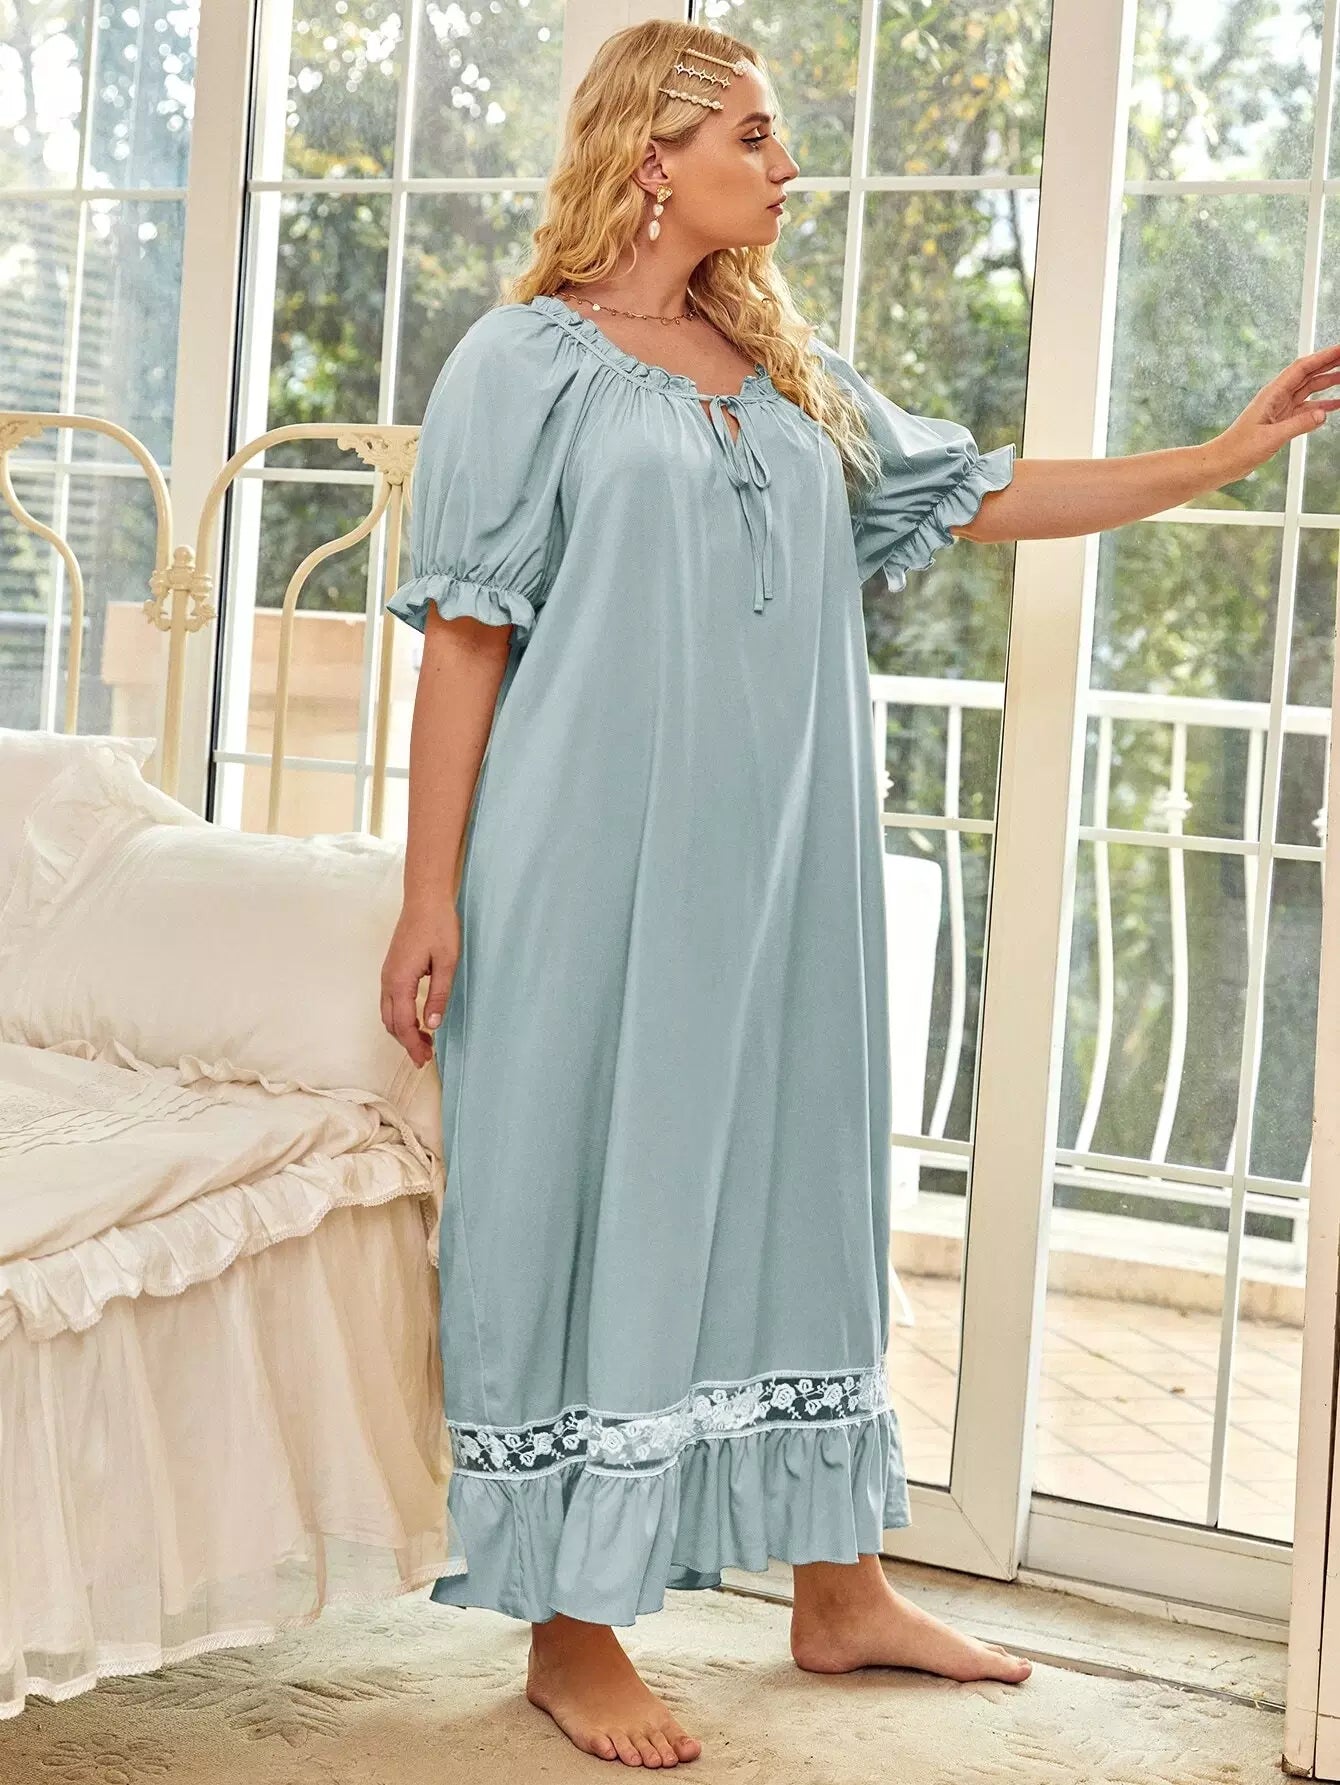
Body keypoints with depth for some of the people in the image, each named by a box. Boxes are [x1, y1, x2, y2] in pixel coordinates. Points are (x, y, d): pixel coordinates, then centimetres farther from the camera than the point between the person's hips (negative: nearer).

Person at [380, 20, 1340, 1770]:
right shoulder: (528, 360, -3)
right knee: (593, 1209, -1)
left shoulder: (792, 370, 15)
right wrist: (429, 894, -12)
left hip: (775, 874, 6)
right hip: (595, 872, -6)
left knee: (791, 1185, 11)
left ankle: (838, 1590, 23)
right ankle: (572, 1629, 11)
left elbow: (980, 494, 18)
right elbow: (464, 636, -7)